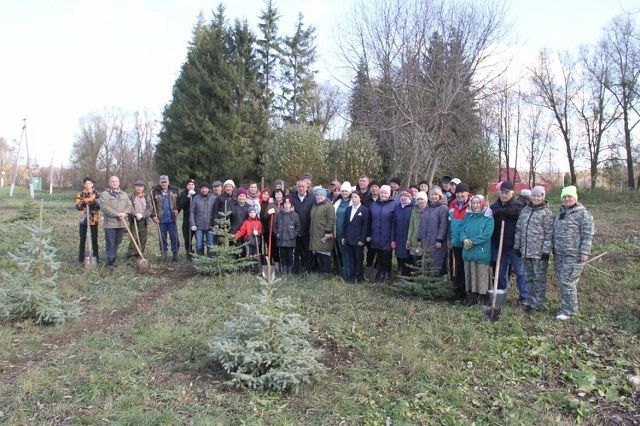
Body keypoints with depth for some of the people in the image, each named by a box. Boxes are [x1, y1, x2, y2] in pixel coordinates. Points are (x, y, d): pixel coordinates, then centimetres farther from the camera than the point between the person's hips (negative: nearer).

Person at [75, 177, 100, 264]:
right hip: (83, 219, 1)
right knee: (82, 239, 5)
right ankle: (81, 258, 12)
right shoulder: (80, 194, 5)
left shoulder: (96, 194, 1)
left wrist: (94, 201, -25)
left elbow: (99, 207, -8)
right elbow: (77, 206, -3)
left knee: (94, 239, 4)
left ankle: (95, 257, 13)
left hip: (94, 219, -1)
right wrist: (83, 202, -20)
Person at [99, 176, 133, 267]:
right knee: (110, 244, -3)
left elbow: (129, 206, 10)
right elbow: (104, 206, -13)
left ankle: (114, 260, 20)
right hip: (110, 223, -5)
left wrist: (124, 213, -11)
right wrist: (117, 214, -17)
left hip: (121, 223, 5)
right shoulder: (104, 194, -1)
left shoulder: (124, 195, 17)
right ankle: (110, 262, 3)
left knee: (117, 243, 11)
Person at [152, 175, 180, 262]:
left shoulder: (174, 191, 6)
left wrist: (177, 210, -5)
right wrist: (154, 216, -9)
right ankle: (164, 254, 15)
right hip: (161, 219, -1)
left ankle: (175, 254, 11)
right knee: (162, 238, 7)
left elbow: (178, 202, 11)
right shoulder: (155, 192, 1)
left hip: (171, 219, 1)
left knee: (174, 237, 1)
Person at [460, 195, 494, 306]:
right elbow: (462, 230, 8)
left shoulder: (488, 218, -4)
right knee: (470, 276, 10)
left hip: (482, 253, -5)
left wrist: (472, 241, -16)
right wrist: (464, 239, -13)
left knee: (481, 277, -1)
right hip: (468, 252, 5)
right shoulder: (468, 217, 14)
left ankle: (482, 300, 9)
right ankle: (471, 299, 20)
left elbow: (486, 235, -15)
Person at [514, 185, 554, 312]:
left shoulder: (547, 212, -6)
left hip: (539, 252, -6)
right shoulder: (525, 210, 11)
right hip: (525, 251, 6)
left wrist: (546, 250, -14)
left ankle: (537, 304, 10)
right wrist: (517, 246, 11)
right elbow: (518, 229, 14)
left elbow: (549, 234, -10)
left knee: (539, 278, 3)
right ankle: (530, 301, 25)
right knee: (529, 278, 14)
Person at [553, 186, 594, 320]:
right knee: (561, 281, 12)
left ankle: (569, 310, 4)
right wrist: (554, 250, 23)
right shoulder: (561, 212, 15)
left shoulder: (583, 213, -8)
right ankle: (565, 306, 24)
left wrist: (585, 252, -19)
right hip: (559, 254, 8)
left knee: (567, 282, -7)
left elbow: (588, 234, -13)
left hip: (574, 255, -8)